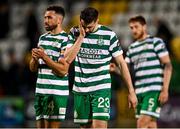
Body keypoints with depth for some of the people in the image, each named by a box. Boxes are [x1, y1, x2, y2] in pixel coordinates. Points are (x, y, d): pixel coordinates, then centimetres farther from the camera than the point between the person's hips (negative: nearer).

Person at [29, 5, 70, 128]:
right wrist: (35, 58, -5)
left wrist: (44, 57, -18)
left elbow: (63, 70, -17)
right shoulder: (43, 38, 15)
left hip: (57, 93, -7)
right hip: (40, 90, 7)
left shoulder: (65, 40, -9)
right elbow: (33, 68, 17)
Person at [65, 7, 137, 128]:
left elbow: (121, 63, -1)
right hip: (80, 90, 3)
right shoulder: (74, 33, 2)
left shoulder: (109, 35, -6)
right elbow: (68, 59, -9)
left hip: (101, 89, -3)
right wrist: (81, 36, -14)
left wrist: (131, 91, -2)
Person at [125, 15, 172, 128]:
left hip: (154, 89, -6)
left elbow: (168, 66, -5)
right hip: (139, 91, 6)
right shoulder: (132, 48, 18)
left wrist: (165, 89, -14)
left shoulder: (156, 42, 0)